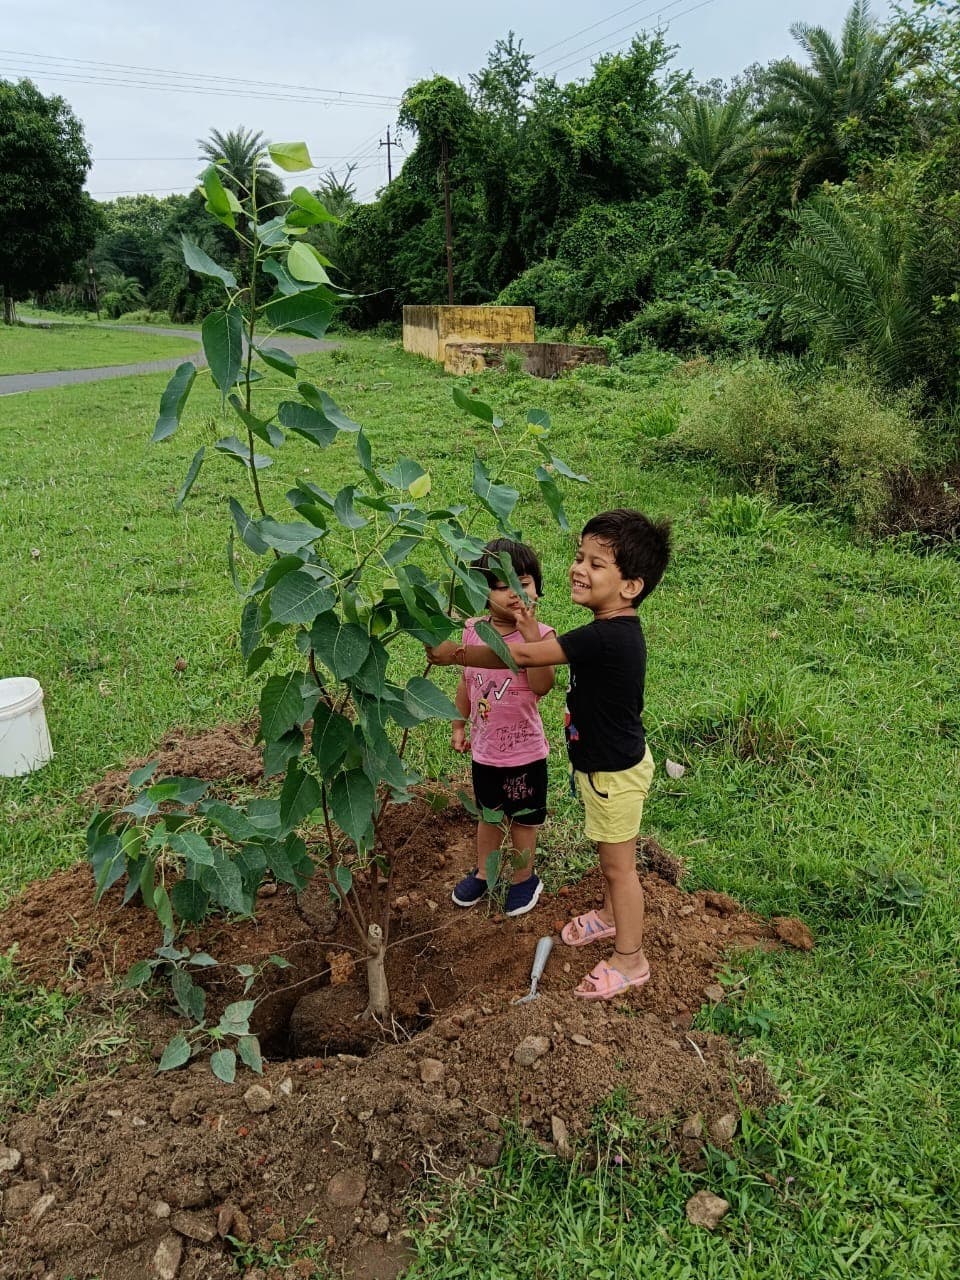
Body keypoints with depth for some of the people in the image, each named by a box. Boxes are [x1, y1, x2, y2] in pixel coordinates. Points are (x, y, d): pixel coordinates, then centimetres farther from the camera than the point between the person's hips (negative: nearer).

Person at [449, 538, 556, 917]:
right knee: (487, 814, 24)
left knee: (522, 818, 15)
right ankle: (483, 872, 45)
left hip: (524, 750, -4)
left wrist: (529, 633, -36)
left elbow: (542, 686, -32)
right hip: (484, 748, 4)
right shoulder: (473, 630, -6)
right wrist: (459, 726, 12)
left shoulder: (540, 634, -19)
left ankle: (524, 878, 37)